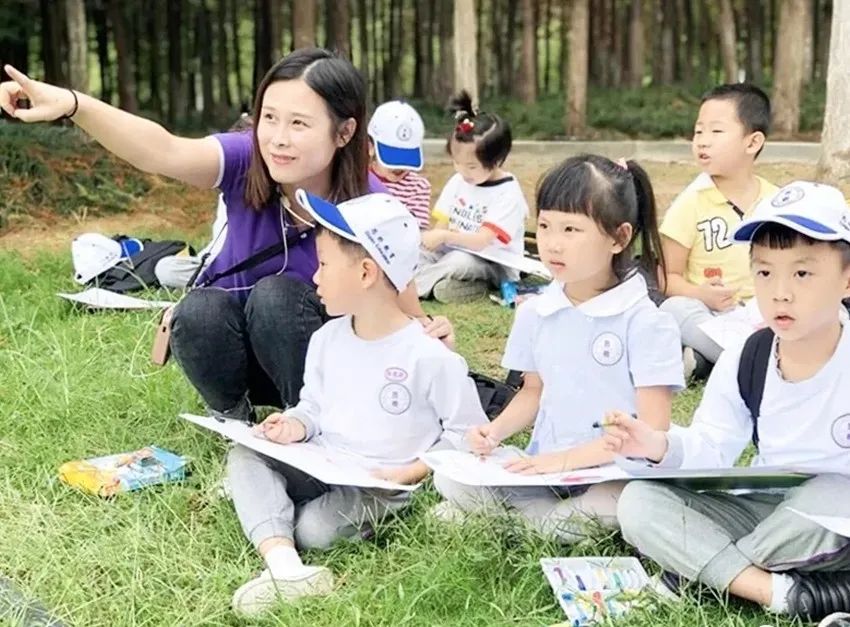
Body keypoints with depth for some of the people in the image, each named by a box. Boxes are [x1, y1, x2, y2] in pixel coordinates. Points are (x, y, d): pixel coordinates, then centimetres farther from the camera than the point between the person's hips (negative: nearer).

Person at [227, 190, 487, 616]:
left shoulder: (429, 356, -17)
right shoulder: (326, 340, 3)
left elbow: (467, 433, -10)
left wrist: (411, 471, -18)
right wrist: (296, 426, -7)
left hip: (380, 486, -7)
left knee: (314, 528, -32)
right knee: (245, 456, -19)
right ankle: (284, 567, -35)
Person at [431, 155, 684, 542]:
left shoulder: (645, 322, -11)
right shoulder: (535, 314, 6)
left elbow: (653, 428, -15)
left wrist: (568, 459, -21)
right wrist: (496, 431, 0)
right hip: (542, 466, 4)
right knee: (450, 479, -14)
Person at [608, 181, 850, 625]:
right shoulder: (742, 363, -1)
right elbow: (713, 449, 0)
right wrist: (665, 447, -21)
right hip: (764, 508, 5)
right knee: (639, 501, -13)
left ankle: (703, 568, -14)